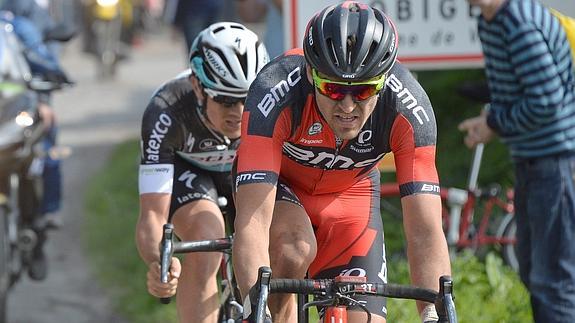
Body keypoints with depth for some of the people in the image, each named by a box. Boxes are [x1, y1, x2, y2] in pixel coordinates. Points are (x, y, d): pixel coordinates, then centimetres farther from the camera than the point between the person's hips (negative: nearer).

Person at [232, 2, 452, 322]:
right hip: (276, 182, -2)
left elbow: (425, 232, -34)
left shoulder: (408, 107, -33)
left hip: (350, 191, 2)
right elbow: (253, 221, -45)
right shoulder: (275, 94, -39)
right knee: (296, 250, -33)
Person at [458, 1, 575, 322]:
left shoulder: (524, 27, -21)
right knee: (533, 274, 17)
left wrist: (494, 123, -11)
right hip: (530, 161, 10)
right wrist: (490, 121, 1)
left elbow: (545, 102, -25)